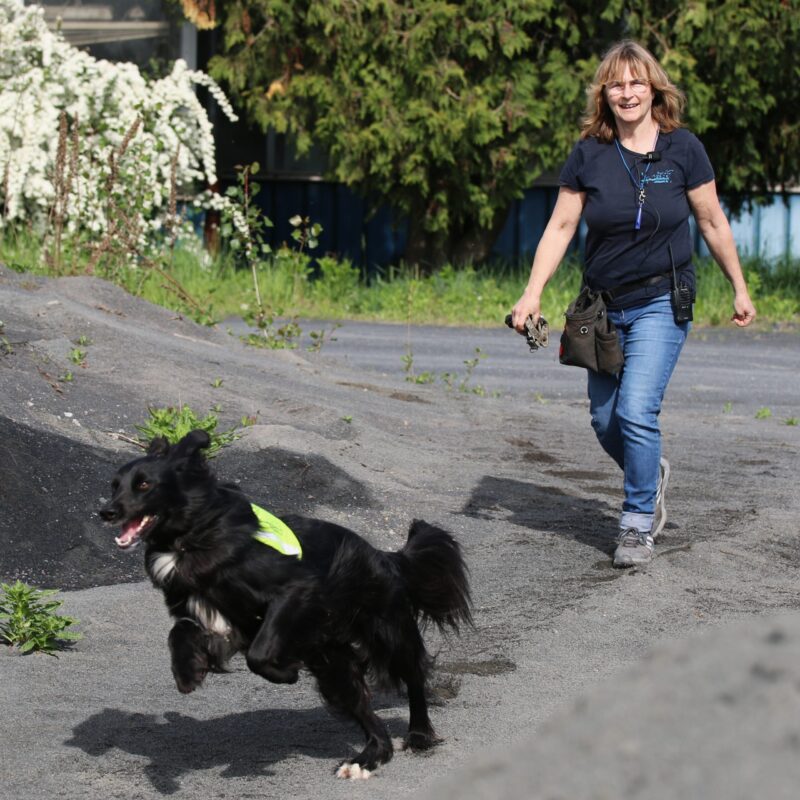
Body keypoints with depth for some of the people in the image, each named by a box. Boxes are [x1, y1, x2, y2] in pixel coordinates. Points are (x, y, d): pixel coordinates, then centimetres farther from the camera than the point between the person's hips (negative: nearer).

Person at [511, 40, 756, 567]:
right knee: (605, 421, 9)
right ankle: (652, 474, 40)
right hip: (604, 306, 4)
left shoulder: (682, 148, -6)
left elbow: (712, 223, 3)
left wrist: (740, 288, 9)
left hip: (661, 302, -3)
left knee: (637, 411, -16)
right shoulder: (589, 154, -2)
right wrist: (533, 293, -8)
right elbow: (560, 227, 0)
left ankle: (639, 527, -2)